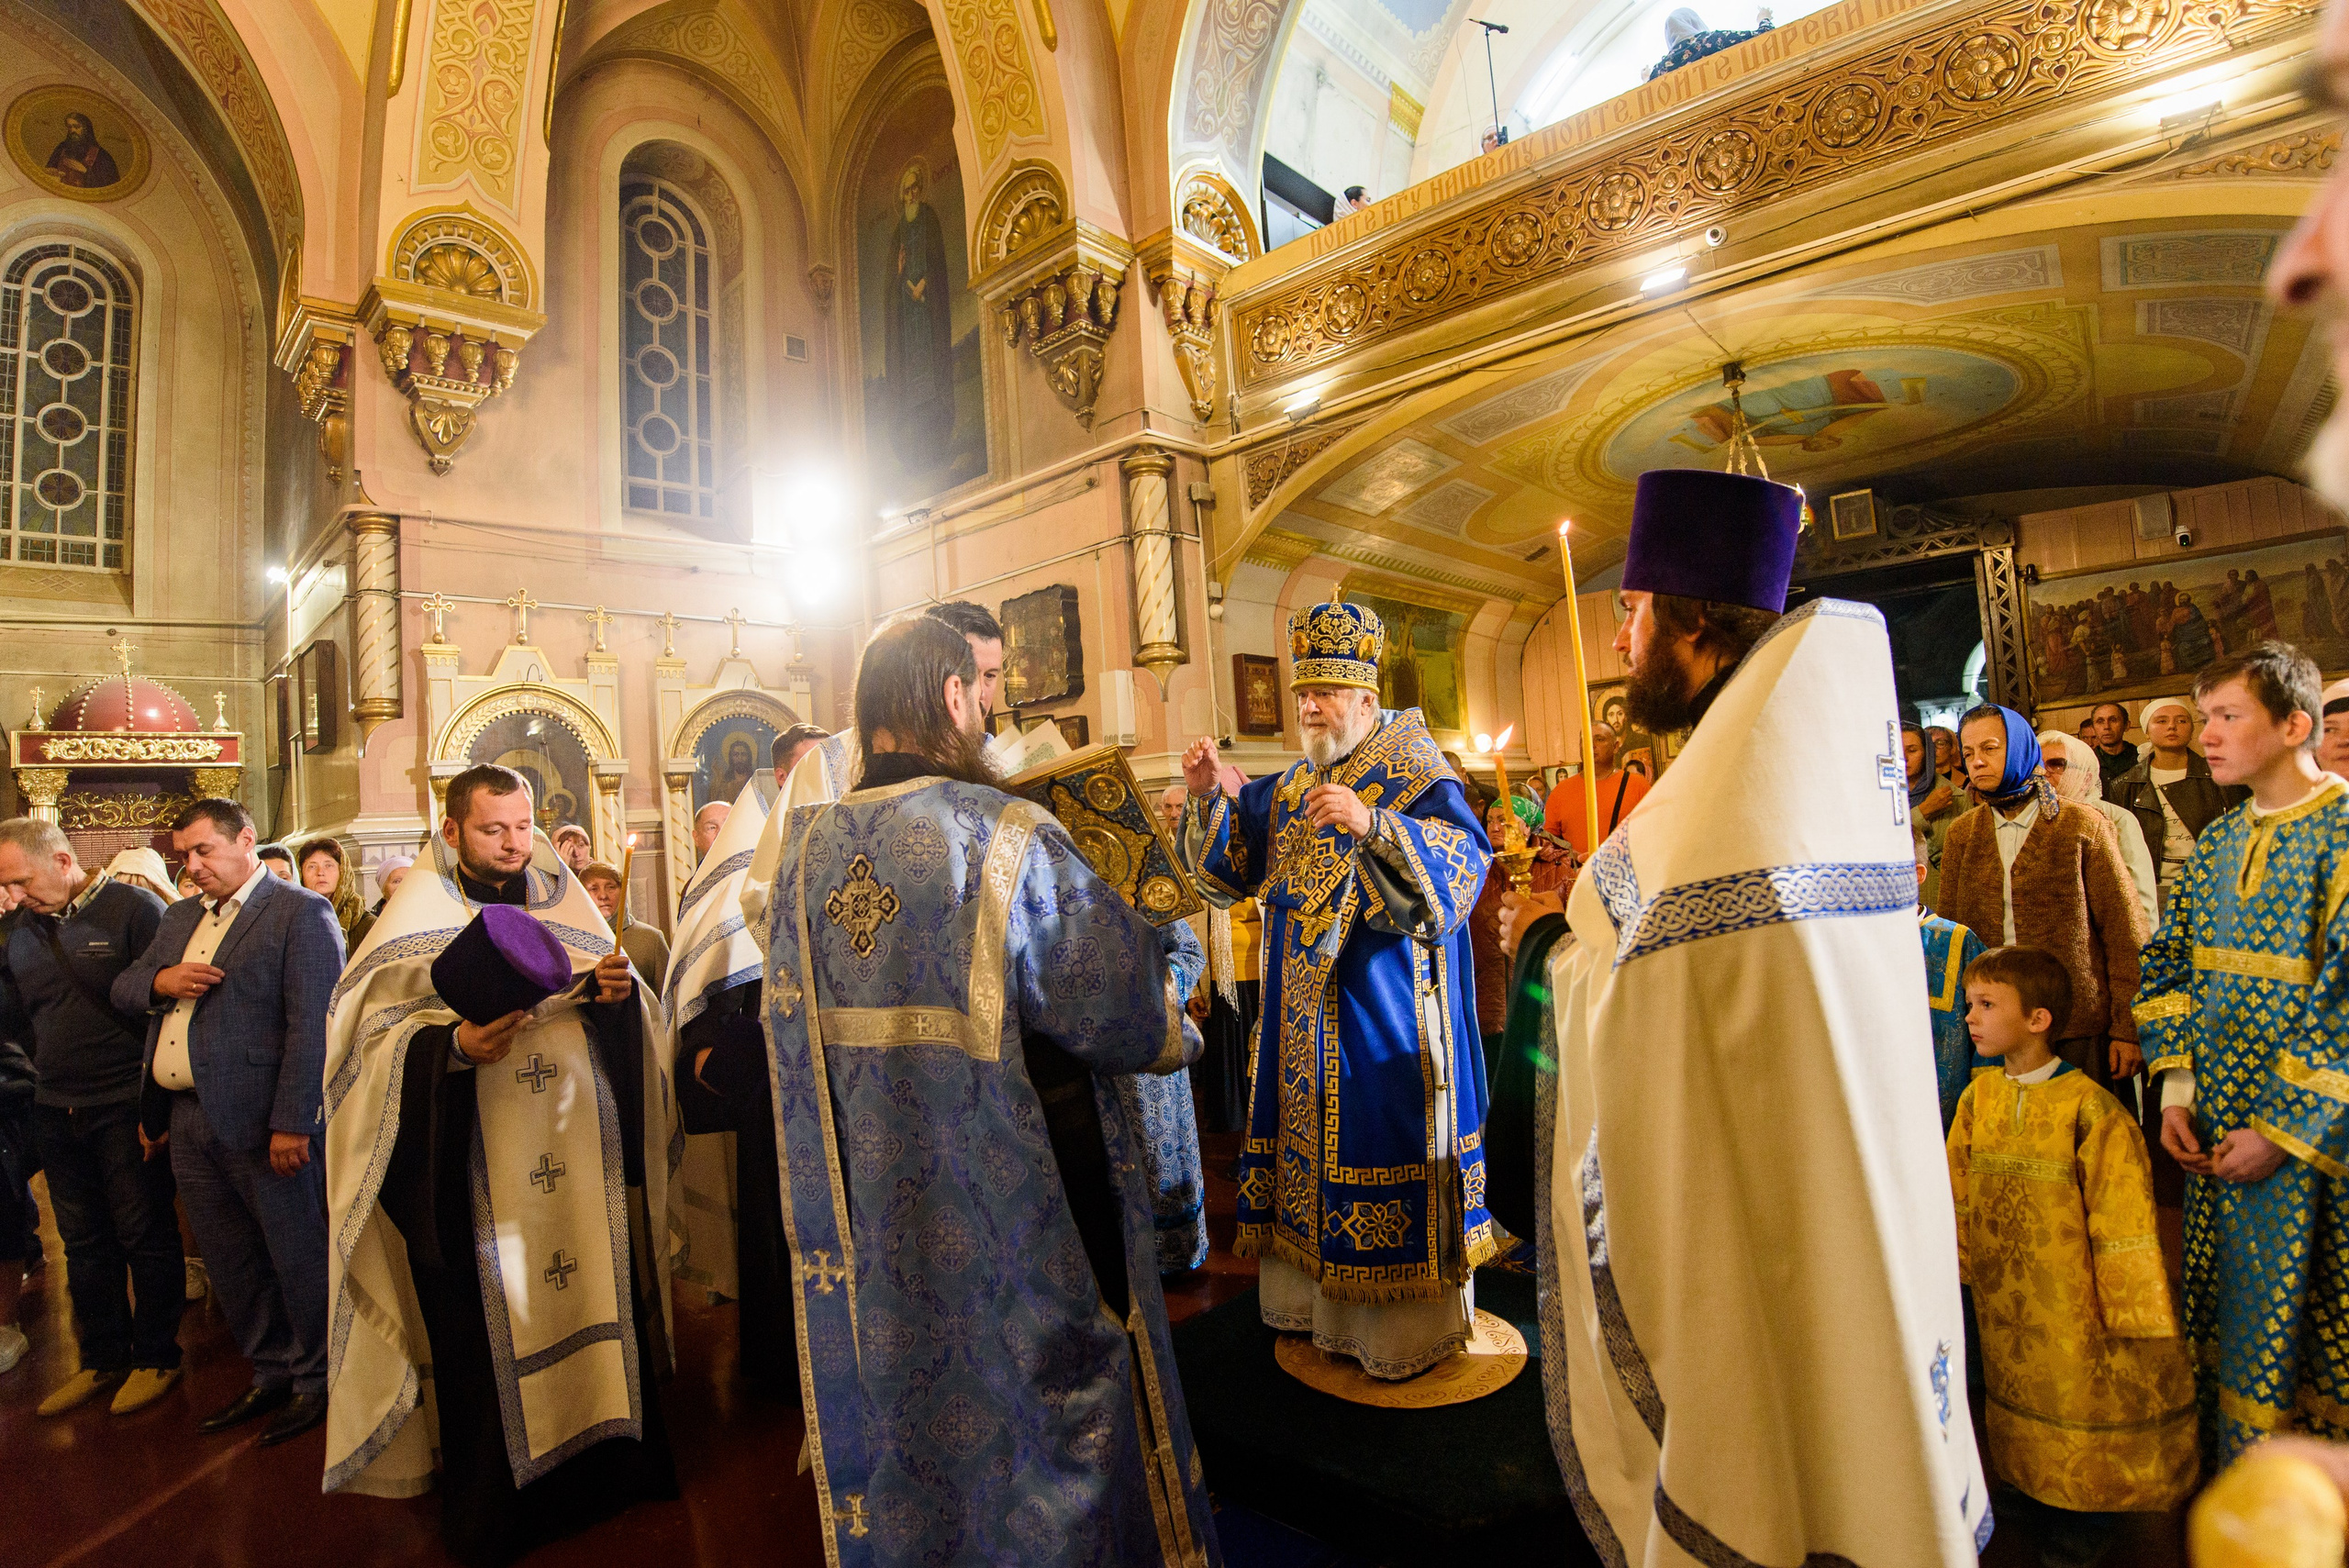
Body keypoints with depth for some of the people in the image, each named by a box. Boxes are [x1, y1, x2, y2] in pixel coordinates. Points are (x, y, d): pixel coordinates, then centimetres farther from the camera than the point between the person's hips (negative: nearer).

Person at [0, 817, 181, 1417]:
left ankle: (156, 1357, 19)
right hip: (55, 1112, 6)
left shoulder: (135, 909, -10)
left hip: (127, 1108, -6)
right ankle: (103, 1359, 29)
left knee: (145, 1236, 4)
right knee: (84, 1243, 15)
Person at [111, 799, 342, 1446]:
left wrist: (291, 1123, -20)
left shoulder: (302, 912, -10)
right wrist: (158, 981, -4)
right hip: (189, 1122, 8)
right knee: (230, 1265, 17)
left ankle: (316, 1380, 20)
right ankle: (272, 1374, 32)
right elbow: (122, 987, 20)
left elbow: (313, 1024, -16)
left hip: (262, 1121, -8)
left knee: (297, 1256, 4)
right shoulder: (181, 917, 17)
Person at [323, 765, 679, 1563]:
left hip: (583, 1165, 3)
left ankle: (603, 1465, 29)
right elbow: (375, 1031, -6)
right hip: (479, 1181, -3)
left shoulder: (564, 903, 10)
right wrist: (452, 1046, -24)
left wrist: (617, 989, -12)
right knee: (489, 1333, 5)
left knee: (595, 1305, 10)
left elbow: (617, 1011, 10)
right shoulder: (420, 912, 0)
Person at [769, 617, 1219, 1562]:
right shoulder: (1006, 838, -21)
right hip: (1012, 1210, -5)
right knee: (1046, 1403, 16)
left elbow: (790, 1017, 9)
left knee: (896, 1398, 24)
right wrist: (1174, 950, 4)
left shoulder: (807, 852, -3)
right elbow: (1125, 999, -17)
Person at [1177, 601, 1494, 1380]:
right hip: (1305, 1016, 6)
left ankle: (1410, 1323, 20)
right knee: (1310, 1141, 15)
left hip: (1385, 1015, -6)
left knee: (1382, 1146, 1)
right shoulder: (1286, 790, 11)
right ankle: (1318, 1298, 33)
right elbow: (1230, 873, 10)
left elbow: (1463, 865, -24)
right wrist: (1208, 797, -7)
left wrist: (1372, 825, -39)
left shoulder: (1416, 777, -8)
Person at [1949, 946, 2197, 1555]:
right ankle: (2033, 1486, 40)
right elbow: (1959, 1191, 7)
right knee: (2019, 1385, 19)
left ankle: (2085, 1512, 31)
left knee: (2080, 1390, 10)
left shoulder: (2089, 1108, -20)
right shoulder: (1979, 1095, -4)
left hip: (2069, 1294, -5)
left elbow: (2123, 1220, -15)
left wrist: (2131, 1310, -11)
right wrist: (1962, 1260, 11)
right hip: (2003, 1293, 5)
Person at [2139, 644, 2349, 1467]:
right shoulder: (2217, 843, 7)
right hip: (2221, 1128, 6)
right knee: (2232, 1320, 16)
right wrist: (2176, 1092, 2)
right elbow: (2170, 965, 10)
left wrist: (2281, 1130, -17)